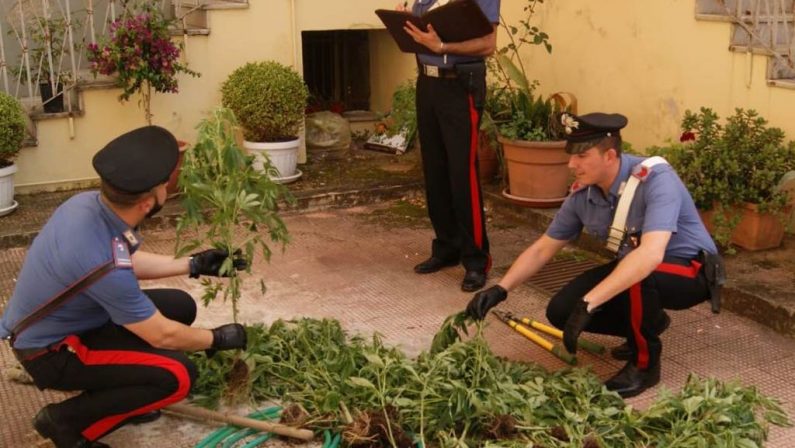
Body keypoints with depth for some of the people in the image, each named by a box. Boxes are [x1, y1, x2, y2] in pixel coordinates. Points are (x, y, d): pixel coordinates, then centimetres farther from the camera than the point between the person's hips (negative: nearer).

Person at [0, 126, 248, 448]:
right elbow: (161, 335, -22)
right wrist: (219, 339, -5)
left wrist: (194, 264, 8)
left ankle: (114, 392, 18)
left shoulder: (89, 202, -13)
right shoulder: (102, 264, -36)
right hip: (50, 350, -9)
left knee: (180, 306, 6)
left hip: (64, 320, 9)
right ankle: (67, 420, -2)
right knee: (177, 375, -20)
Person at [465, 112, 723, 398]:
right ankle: (647, 324, 17)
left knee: (638, 276, -39)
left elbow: (651, 254, -45)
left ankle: (645, 364, -11)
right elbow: (542, 249, 0)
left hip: (692, 270, -7)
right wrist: (500, 289, -13)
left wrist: (588, 304, -50)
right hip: (632, 266, 7)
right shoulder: (582, 195, -11)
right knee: (561, 310, -7)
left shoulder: (656, 180, -31)